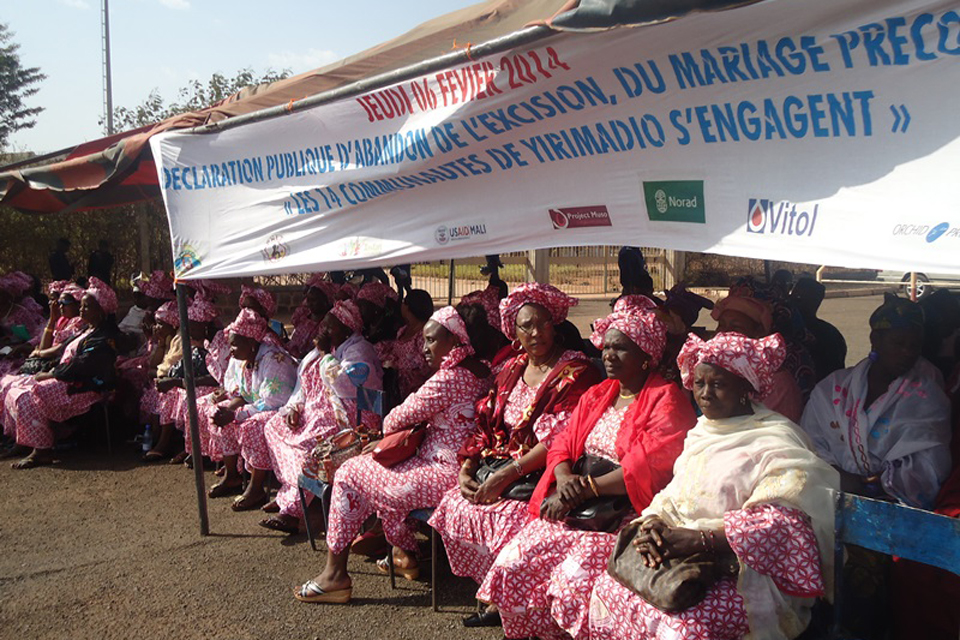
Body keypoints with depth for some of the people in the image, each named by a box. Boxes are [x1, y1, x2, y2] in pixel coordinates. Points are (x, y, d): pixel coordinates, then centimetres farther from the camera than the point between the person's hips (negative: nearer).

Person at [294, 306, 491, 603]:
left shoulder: (449, 378, -21)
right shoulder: (477, 373, 11)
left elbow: (399, 419, -14)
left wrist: (388, 430, 9)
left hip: (443, 476, -10)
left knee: (348, 475, 1)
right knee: (380, 473, 28)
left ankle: (335, 575, 8)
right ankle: (405, 553, 30)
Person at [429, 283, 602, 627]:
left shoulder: (575, 372, -8)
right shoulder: (512, 369, 14)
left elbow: (559, 440, -17)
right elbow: (486, 424, 13)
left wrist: (505, 476, -20)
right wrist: (466, 469, -2)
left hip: (542, 472, -7)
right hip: (501, 465, 7)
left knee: (508, 516, -29)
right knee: (454, 504, -10)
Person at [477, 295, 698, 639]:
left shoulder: (666, 400, -5)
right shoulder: (596, 395, 19)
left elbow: (647, 468, -16)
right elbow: (562, 444, 14)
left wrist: (584, 488, -15)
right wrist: (564, 477, -9)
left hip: (628, 514, -7)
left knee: (573, 581, -28)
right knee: (512, 565, -10)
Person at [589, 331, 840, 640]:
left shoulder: (776, 441, -11)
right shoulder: (702, 432, 14)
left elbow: (785, 524, -23)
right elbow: (673, 495, 16)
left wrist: (698, 539, -26)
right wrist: (653, 524, -8)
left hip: (747, 576, -7)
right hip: (688, 562, 7)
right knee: (608, 588, -9)